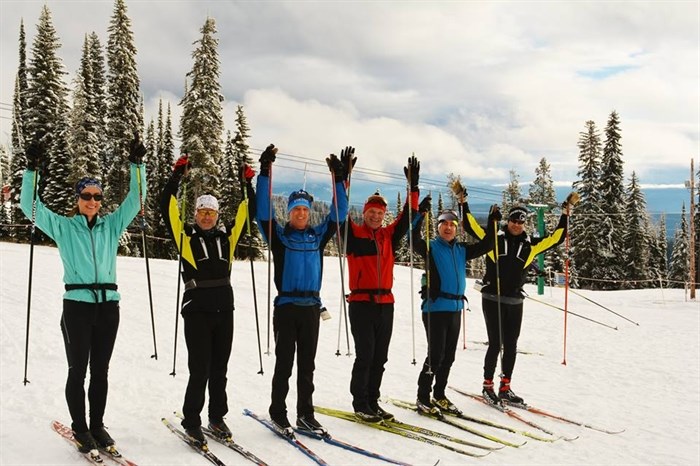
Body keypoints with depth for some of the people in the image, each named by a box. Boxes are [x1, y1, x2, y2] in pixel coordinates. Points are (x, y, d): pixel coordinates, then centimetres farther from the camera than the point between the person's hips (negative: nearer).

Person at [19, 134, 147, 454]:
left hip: (108, 305, 3)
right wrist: (32, 169, -9)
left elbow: (135, 200, 8)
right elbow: (31, 206, 1)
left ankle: (97, 425, 21)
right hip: (77, 305, -2)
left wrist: (137, 164, -1)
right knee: (78, 370, 2)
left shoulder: (112, 225, 12)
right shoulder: (63, 226, 7)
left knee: (100, 370, 10)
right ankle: (79, 428, 15)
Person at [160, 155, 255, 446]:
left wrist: (248, 184, 12)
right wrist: (177, 176, -6)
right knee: (200, 370, -3)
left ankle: (217, 417, 24)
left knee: (219, 369, 11)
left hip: (224, 310, 4)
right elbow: (167, 207, -4)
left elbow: (247, 211, 17)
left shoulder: (227, 235, 10)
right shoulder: (186, 235, 2)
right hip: (197, 310, -4)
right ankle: (191, 422, 12)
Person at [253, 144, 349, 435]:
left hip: (311, 306, 4)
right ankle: (278, 413, 11)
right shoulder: (279, 236, 0)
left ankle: (305, 414, 17)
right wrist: (265, 173, -15)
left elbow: (339, 214, 11)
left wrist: (339, 178, 6)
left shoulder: (318, 236, 10)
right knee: (284, 363, 1)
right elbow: (262, 211, -10)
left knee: (307, 364, 9)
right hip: (286, 306, -3)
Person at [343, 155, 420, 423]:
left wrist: (413, 187, 3)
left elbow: (408, 217, 11)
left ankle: (372, 401, 19)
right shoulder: (353, 234, 2)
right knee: (365, 355, -5)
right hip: (361, 303, -5)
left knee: (380, 357, 8)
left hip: (385, 303, 5)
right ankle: (360, 403, 6)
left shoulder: (389, 236, 13)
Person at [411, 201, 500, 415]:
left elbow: (484, 246, 20)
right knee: (436, 355, -7)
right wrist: (420, 215, -30)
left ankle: (439, 396, 25)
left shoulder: (461, 250, 15)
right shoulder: (431, 247, -2)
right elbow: (414, 241, -20)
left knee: (449, 356, 12)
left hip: (455, 309, 6)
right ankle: (423, 398, 4)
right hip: (435, 307, -6)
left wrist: (492, 224, 11)